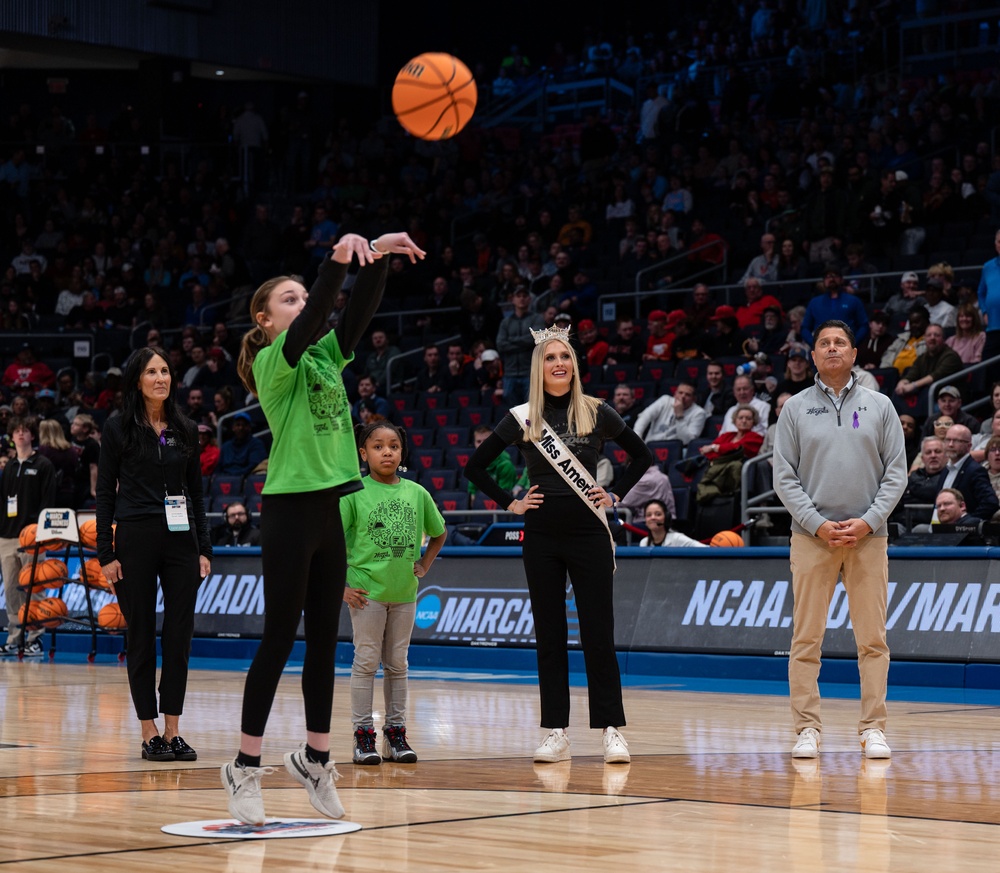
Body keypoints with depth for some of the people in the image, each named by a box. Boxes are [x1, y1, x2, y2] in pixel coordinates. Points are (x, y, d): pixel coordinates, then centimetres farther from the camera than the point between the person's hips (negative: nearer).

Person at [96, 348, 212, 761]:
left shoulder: (186, 430, 9)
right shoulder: (118, 428, -1)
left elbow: (196, 492, 13)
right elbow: (105, 494, -1)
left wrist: (204, 549, 7)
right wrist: (106, 554, -7)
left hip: (181, 539, 3)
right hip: (136, 540, -3)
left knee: (179, 635, 1)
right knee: (142, 637, 2)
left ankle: (172, 731, 8)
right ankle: (149, 733, 8)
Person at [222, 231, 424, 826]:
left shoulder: (326, 357, 12)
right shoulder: (273, 362, -9)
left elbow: (360, 313, 2)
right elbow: (309, 323, -26)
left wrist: (379, 259, -12)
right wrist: (338, 259, -37)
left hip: (327, 508, 7)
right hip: (289, 508, -7)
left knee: (325, 640, 10)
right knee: (279, 641, -5)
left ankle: (316, 759, 19)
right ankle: (246, 769, 2)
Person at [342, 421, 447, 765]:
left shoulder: (417, 493, 5)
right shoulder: (354, 493, -7)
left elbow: (439, 533, 21)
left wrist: (424, 566, 10)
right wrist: (341, 587, -10)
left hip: (404, 592, 4)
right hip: (367, 590, -4)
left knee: (397, 663, 10)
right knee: (367, 660, 0)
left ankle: (396, 733, 16)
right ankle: (363, 734, 4)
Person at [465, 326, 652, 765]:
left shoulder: (596, 413, 2)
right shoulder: (522, 419, 4)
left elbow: (642, 456, 12)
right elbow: (475, 466, 10)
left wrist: (615, 496, 4)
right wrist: (509, 503, 3)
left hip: (588, 533, -1)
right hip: (542, 536, 1)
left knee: (598, 634, -2)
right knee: (549, 637, 4)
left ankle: (612, 730, 2)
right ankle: (556, 733, 8)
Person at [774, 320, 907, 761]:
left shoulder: (879, 406, 9)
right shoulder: (795, 409, 7)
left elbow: (896, 472, 5)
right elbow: (784, 477, 3)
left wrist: (867, 522, -8)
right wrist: (818, 525, -9)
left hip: (868, 537, 0)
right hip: (811, 536, 0)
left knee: (872, 638, 0)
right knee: (806, 638, -2)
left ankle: (873, 729, 6)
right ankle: (808, 728, 4)